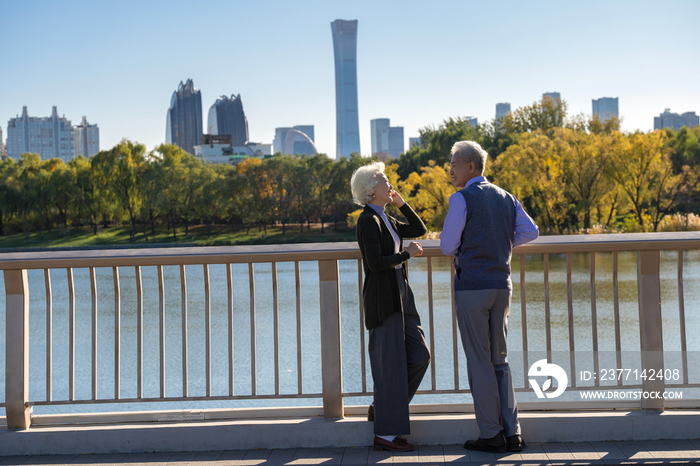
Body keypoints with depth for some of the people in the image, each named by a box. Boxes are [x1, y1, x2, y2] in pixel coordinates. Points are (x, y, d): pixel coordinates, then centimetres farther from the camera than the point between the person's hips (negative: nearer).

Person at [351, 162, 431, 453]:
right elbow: (376, 262, -21)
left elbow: (419, 230, 23)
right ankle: (385, 434, 3)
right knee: (389, 364, -5)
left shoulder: (386, 220, 16)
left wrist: (401, 204, 13)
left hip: (400, 296, 10)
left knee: (419, 356, 9)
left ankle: (381, 407, 22)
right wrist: (407, 253, -10)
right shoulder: (368, 220, -12)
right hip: (382, 299, -9)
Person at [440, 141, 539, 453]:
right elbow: (531, 231, 7)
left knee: (479, 360, 0)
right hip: (502, 284, 6)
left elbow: (447, 246, -7)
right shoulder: (506, 198, 12)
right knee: (499, 360, 13)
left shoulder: (462, 199, -7)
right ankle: (512, 433, 10)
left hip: (472, 286, -6)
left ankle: (490, 434, 3)